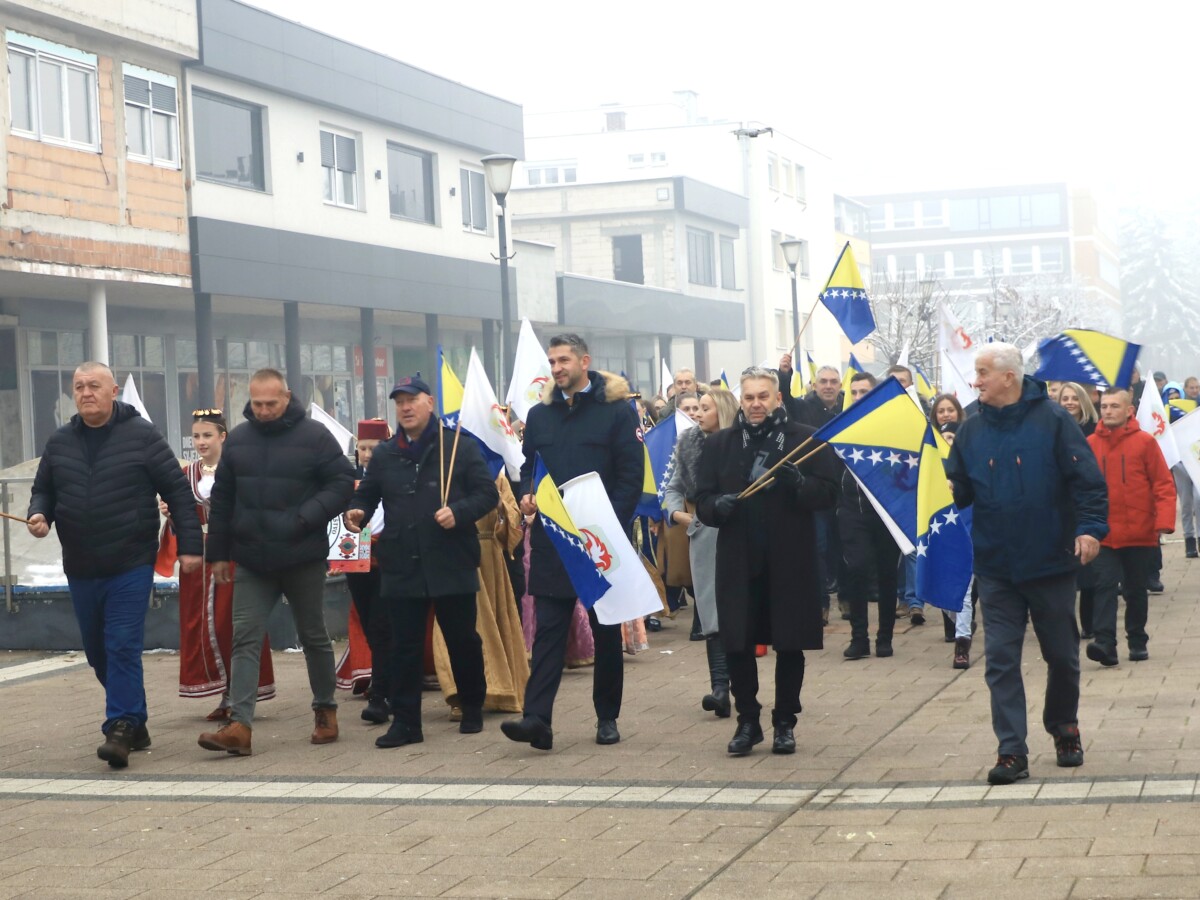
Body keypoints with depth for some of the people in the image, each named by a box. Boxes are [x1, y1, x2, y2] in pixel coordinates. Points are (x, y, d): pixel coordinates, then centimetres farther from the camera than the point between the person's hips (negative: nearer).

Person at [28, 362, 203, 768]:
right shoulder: (59, 442, 8)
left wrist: (189, 545, -7)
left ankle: (121, 728, -10)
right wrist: (38, 514, -4)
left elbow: (178, 492, -3)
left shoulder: (142, 436, -4)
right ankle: (134, 723, 25)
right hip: (80, 569, 5)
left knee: (122, 647, -12)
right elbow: (43, 490, 19)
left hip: (131, 565, -5)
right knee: (98, 653, 12)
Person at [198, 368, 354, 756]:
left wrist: (307, 518, -19)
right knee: (245, 640, -6)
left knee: (314, 637, 11)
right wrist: (219, 552, 9)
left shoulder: (314, 436, -6)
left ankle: (325, 711, 27)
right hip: (252, 562, 3)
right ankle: (239, 726, -11)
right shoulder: (237, 440, 5)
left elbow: (343, 482, -6)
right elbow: (221, 499, 11)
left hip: (303, 560, -3)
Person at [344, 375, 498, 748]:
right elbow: (365, 495, 15)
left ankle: (473, 709, 27)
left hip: (451, 565, -2)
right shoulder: (385, 455, 10)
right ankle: (405, 721, 7)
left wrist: (459, 512, -20)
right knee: (405, 646, 3)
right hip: (402, 567, 2)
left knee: (463, 640, 9)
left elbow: (487, 493, -3)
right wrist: (355, 512, -7)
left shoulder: (460, 447, 0)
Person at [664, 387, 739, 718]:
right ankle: (720, 686, -10)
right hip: (705, 534, 2)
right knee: (714, 612, -5)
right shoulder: (690, 443, 7)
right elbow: (675, 486, 11)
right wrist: (675, 511, -7)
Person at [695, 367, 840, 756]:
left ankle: (785, 723, 18)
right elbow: (702, 501, 7)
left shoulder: (806, 439, 1)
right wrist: (719, 505, -15)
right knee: (737, 645, 2)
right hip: (738, 562, 2)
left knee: (790, 645, 5)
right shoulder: (719, 444, 9)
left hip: (790, 562, -2)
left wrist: (794, 482, -23)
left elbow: (827, 492, -4)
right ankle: (747, 721, 16)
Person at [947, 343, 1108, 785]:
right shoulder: (972, 430, 5)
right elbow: (959, 491, 7)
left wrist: (1090, 526, -20)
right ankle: (1012, 750, 2)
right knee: (1001, 660, -1)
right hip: (995, 567, 3)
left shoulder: (1052, 420, -7)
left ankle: (1064, 728, 34)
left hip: (1051, 562, -3)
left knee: (1062, 655, 12)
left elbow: (1087, 479, -10)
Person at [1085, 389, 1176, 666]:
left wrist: (1164, 521, -12)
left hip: (1139, 533, 0)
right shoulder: (1090, 445, 1)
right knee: (1105, 585, -11)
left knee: (1135, 589, 12)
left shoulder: (1144, 442, -3)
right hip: (1104, 535, 0)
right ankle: (1105, 643, -16)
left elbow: (1164, 484, -3)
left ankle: (1137, 641, 25)